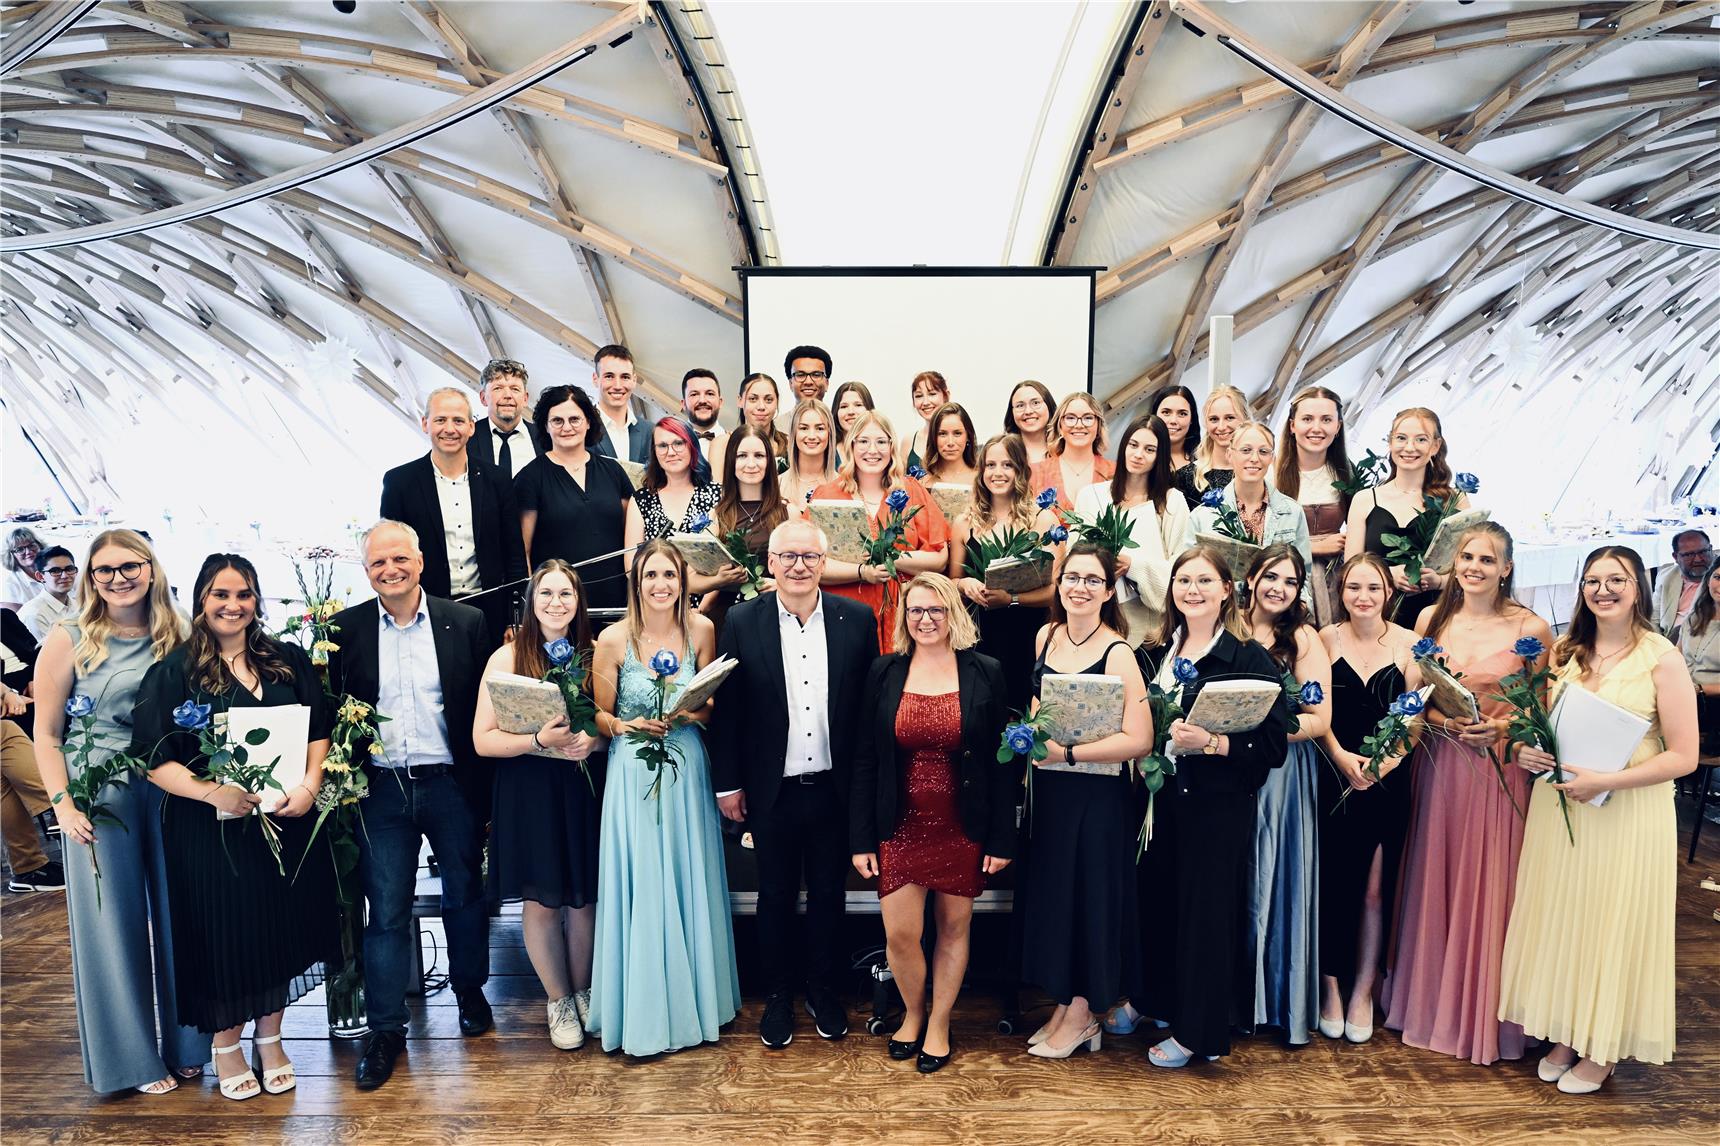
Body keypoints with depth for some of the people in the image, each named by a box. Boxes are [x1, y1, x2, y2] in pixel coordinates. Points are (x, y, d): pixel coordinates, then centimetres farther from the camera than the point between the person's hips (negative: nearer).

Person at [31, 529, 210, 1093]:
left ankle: (185, 1045, 28)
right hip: (101, 798, -3)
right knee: (114, 924, 6)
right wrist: (64, 805, -12)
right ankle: (133, 1058, 23)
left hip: (172, 792, 3)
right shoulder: (69, 641, -3)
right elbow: (46, 736, -2)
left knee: (178, 919, 11)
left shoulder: (176, 639, 5)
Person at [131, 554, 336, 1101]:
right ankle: (226, 1046, 32)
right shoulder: (173, 671, -4)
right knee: (225, 931, 9)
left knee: (279, 925, 13)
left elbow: (320, 729, 4)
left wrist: (309, 785, -12)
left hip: (286, 820, 3)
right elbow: (153, 757, -9)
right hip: (210, 828, -2)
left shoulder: (288, 660, 5)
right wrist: (212, 792, -23)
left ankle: (270, 1038, 33)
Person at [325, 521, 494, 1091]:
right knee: (386, 910, 6)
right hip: (381, 788, 0)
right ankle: (386, 1028, 19)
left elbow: (487, 702, -1)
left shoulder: (466, 622, -2)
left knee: (464, 895, 16)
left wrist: (487, 785, -5)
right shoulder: (345, 628, 1)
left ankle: (469, 990, 37)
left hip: (452, 784, 0)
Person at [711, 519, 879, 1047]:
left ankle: (824, 990, 35)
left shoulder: (857, 619, -4)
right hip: (771, 790, 0)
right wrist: (727, 782, -2)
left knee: (829, 894, 15)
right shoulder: (742, 621, -6)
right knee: (776, 897, 14)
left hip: (834, 788, 1)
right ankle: (778, 997, 33)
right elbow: (727, 707, -2)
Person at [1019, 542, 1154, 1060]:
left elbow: (1138, 739, -22)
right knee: (1050, 891, 13)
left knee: (1089, 895, 5)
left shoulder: (1117, 653, -15)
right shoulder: (1045, 637, 4)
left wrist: (1067, 751, -22)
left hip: (1096, 794, -6)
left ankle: (1082, 1015, 22)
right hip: (1047, 789, 6)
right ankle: (1062, 1006, 29)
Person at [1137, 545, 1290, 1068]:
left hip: (1219, 805, -5)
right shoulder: (1158, 654, 8)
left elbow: (1273, 744, -15)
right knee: (1157, 902, 13)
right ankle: (1155, 1001, 33)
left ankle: (1196, 1031, 20)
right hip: (1162, 797, 5)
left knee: (1207, 910, 4)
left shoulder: (1250, 657, -10)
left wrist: (1210, 742, -26)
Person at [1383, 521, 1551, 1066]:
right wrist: (1445, 720, -10)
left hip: (1502, 770, -2)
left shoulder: (1531, 628, -6)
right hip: (1441, 765, 3)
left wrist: (1502, 725, -15)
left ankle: (1485, 1015, 22)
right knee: (1435, 887, 10)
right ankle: (1433, 1001, 27)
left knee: (1490, 890, 4)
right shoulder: (1431, 618, 2)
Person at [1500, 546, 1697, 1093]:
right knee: (1561, 918, 11)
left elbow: (1683, 756, -12)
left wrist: (1603, 781, -20)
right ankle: (1565, 1036, 27)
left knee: (1614, 925, 6)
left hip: (1628, 814, -5)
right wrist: (1528, 751, -5)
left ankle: (1602, 1049, 23)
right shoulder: (1565, 653, 5)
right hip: (1559, 807, 5)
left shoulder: (1662, 659, -10)